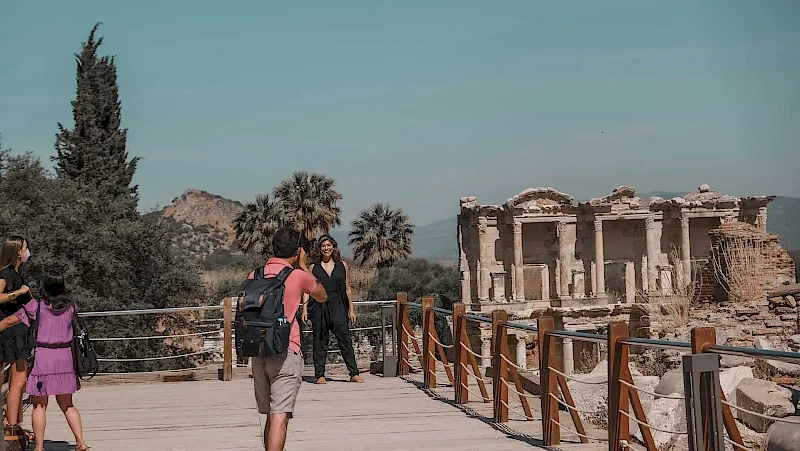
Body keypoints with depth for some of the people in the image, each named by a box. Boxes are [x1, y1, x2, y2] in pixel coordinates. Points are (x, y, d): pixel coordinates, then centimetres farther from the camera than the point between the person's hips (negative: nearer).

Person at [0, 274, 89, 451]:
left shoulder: (37, 306, -4)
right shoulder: (70, 307, 6)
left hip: (43, 357, -3)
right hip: (66, 357, 3)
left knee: (39, 405, 6)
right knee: (67, 405, 13)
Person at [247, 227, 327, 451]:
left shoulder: (254, 275, 9)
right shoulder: (299, 276, -4)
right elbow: (322, 296, 15)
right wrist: (304, 266, 17)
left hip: (259, 352, 5)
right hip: (286, 351, -5)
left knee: (271, 416, 17)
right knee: (280, 416, -10)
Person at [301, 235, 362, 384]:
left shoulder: (343, 265, 11)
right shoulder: (314, 267, 9)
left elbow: (347, 289, 13)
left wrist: (351, 309, 9)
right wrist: (304, 309, -1)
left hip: (338, 307, 0)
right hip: (319, 307, 0)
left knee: (345, 339, -7)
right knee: (320, 341, 1)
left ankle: (354, 373, -4)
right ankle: (320, 375, 7)